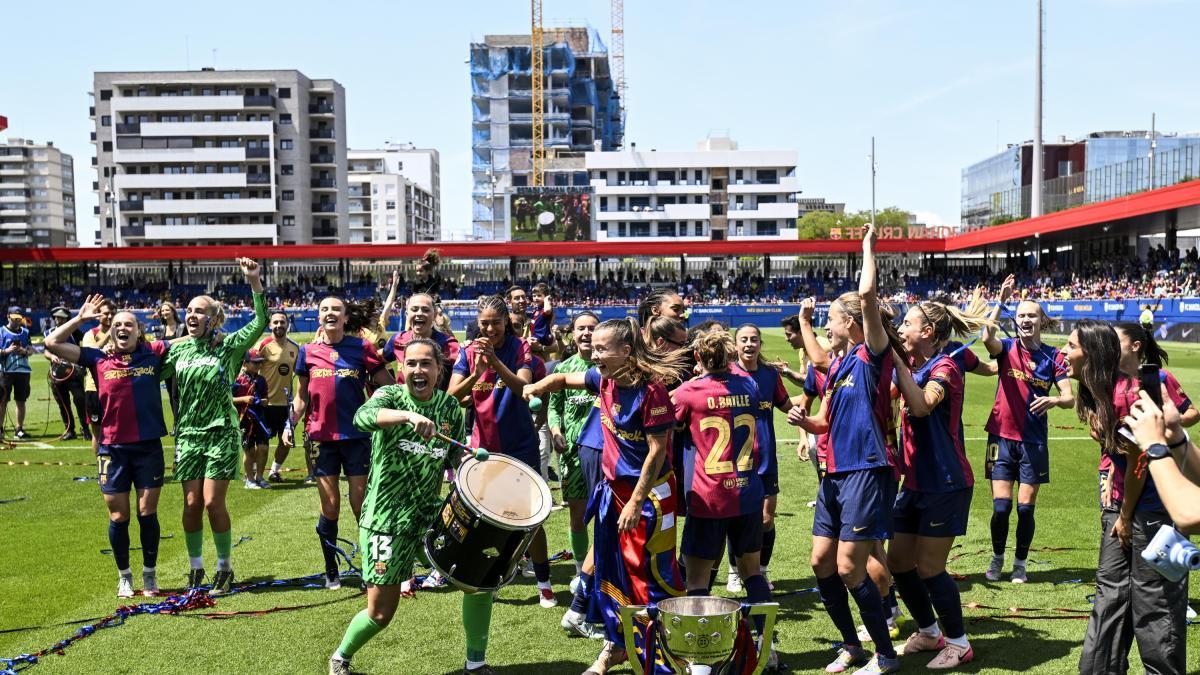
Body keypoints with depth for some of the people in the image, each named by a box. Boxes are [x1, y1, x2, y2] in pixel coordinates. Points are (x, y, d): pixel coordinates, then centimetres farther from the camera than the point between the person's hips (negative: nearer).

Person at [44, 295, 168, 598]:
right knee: (118, 516, 8)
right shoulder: (99, 359, 2)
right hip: (113, 449, 0)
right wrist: (80, 318, 4)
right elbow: (52, 343, 1)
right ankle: (124, 577, 25)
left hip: (149, 447, 0)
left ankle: (150, 574, 23)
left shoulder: (153, 354, 2)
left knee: (148, 513, 6)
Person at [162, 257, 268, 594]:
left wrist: (255, 284, -25)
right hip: (187, 434, 4)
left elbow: (260, 324, -15)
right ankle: (196, 569, 21)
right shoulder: (178, 349, 7)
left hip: (221, 433, -3)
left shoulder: (227, 347, -4)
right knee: (191, 505, 5)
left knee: (213, 503, -6)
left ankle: (225, 568, 11)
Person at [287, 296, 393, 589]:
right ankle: (331, 572, 20)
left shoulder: (362, 347, -1)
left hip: (356, 435, -2)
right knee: (330, 508, 5)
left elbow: (389, 386, 1)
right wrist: (290, 424, 0)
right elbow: (302, 396, 12)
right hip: (322, 436, 2)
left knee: (361, 505, 2)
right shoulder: (308, 351, 6)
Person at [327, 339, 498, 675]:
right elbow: (362, 417, -34)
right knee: (380, 613, 0)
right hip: (387, 518, -4)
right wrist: (408, 415, -51)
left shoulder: (450, 407, 2)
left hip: (433, 514, 4)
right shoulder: (390, 394, -10)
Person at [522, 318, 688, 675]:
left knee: (654, 573, 0)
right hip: (614, 487, 8)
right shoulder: (604, 379, 0)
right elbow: (563, 379, 17)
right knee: (610, 569, 14)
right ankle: (615, 645, 30)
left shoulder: (651, 391, -22)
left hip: (650, 491, -7)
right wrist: (535, 388, -4)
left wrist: (636, 502, -20)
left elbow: (657, 451, -20)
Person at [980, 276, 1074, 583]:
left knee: (1026, 508, 3)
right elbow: (987, 337, -26)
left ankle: (1020, 564, 23)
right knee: (1001, 506, -3)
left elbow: (1070, 397, -4)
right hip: (1002, 436, -1)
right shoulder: (1007, 348, -2)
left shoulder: (1052, 356, 0)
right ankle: (997, 558, 22)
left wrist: (1053, 400, -26)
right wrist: (1000, 301, -30)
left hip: (1034, 440, 1)